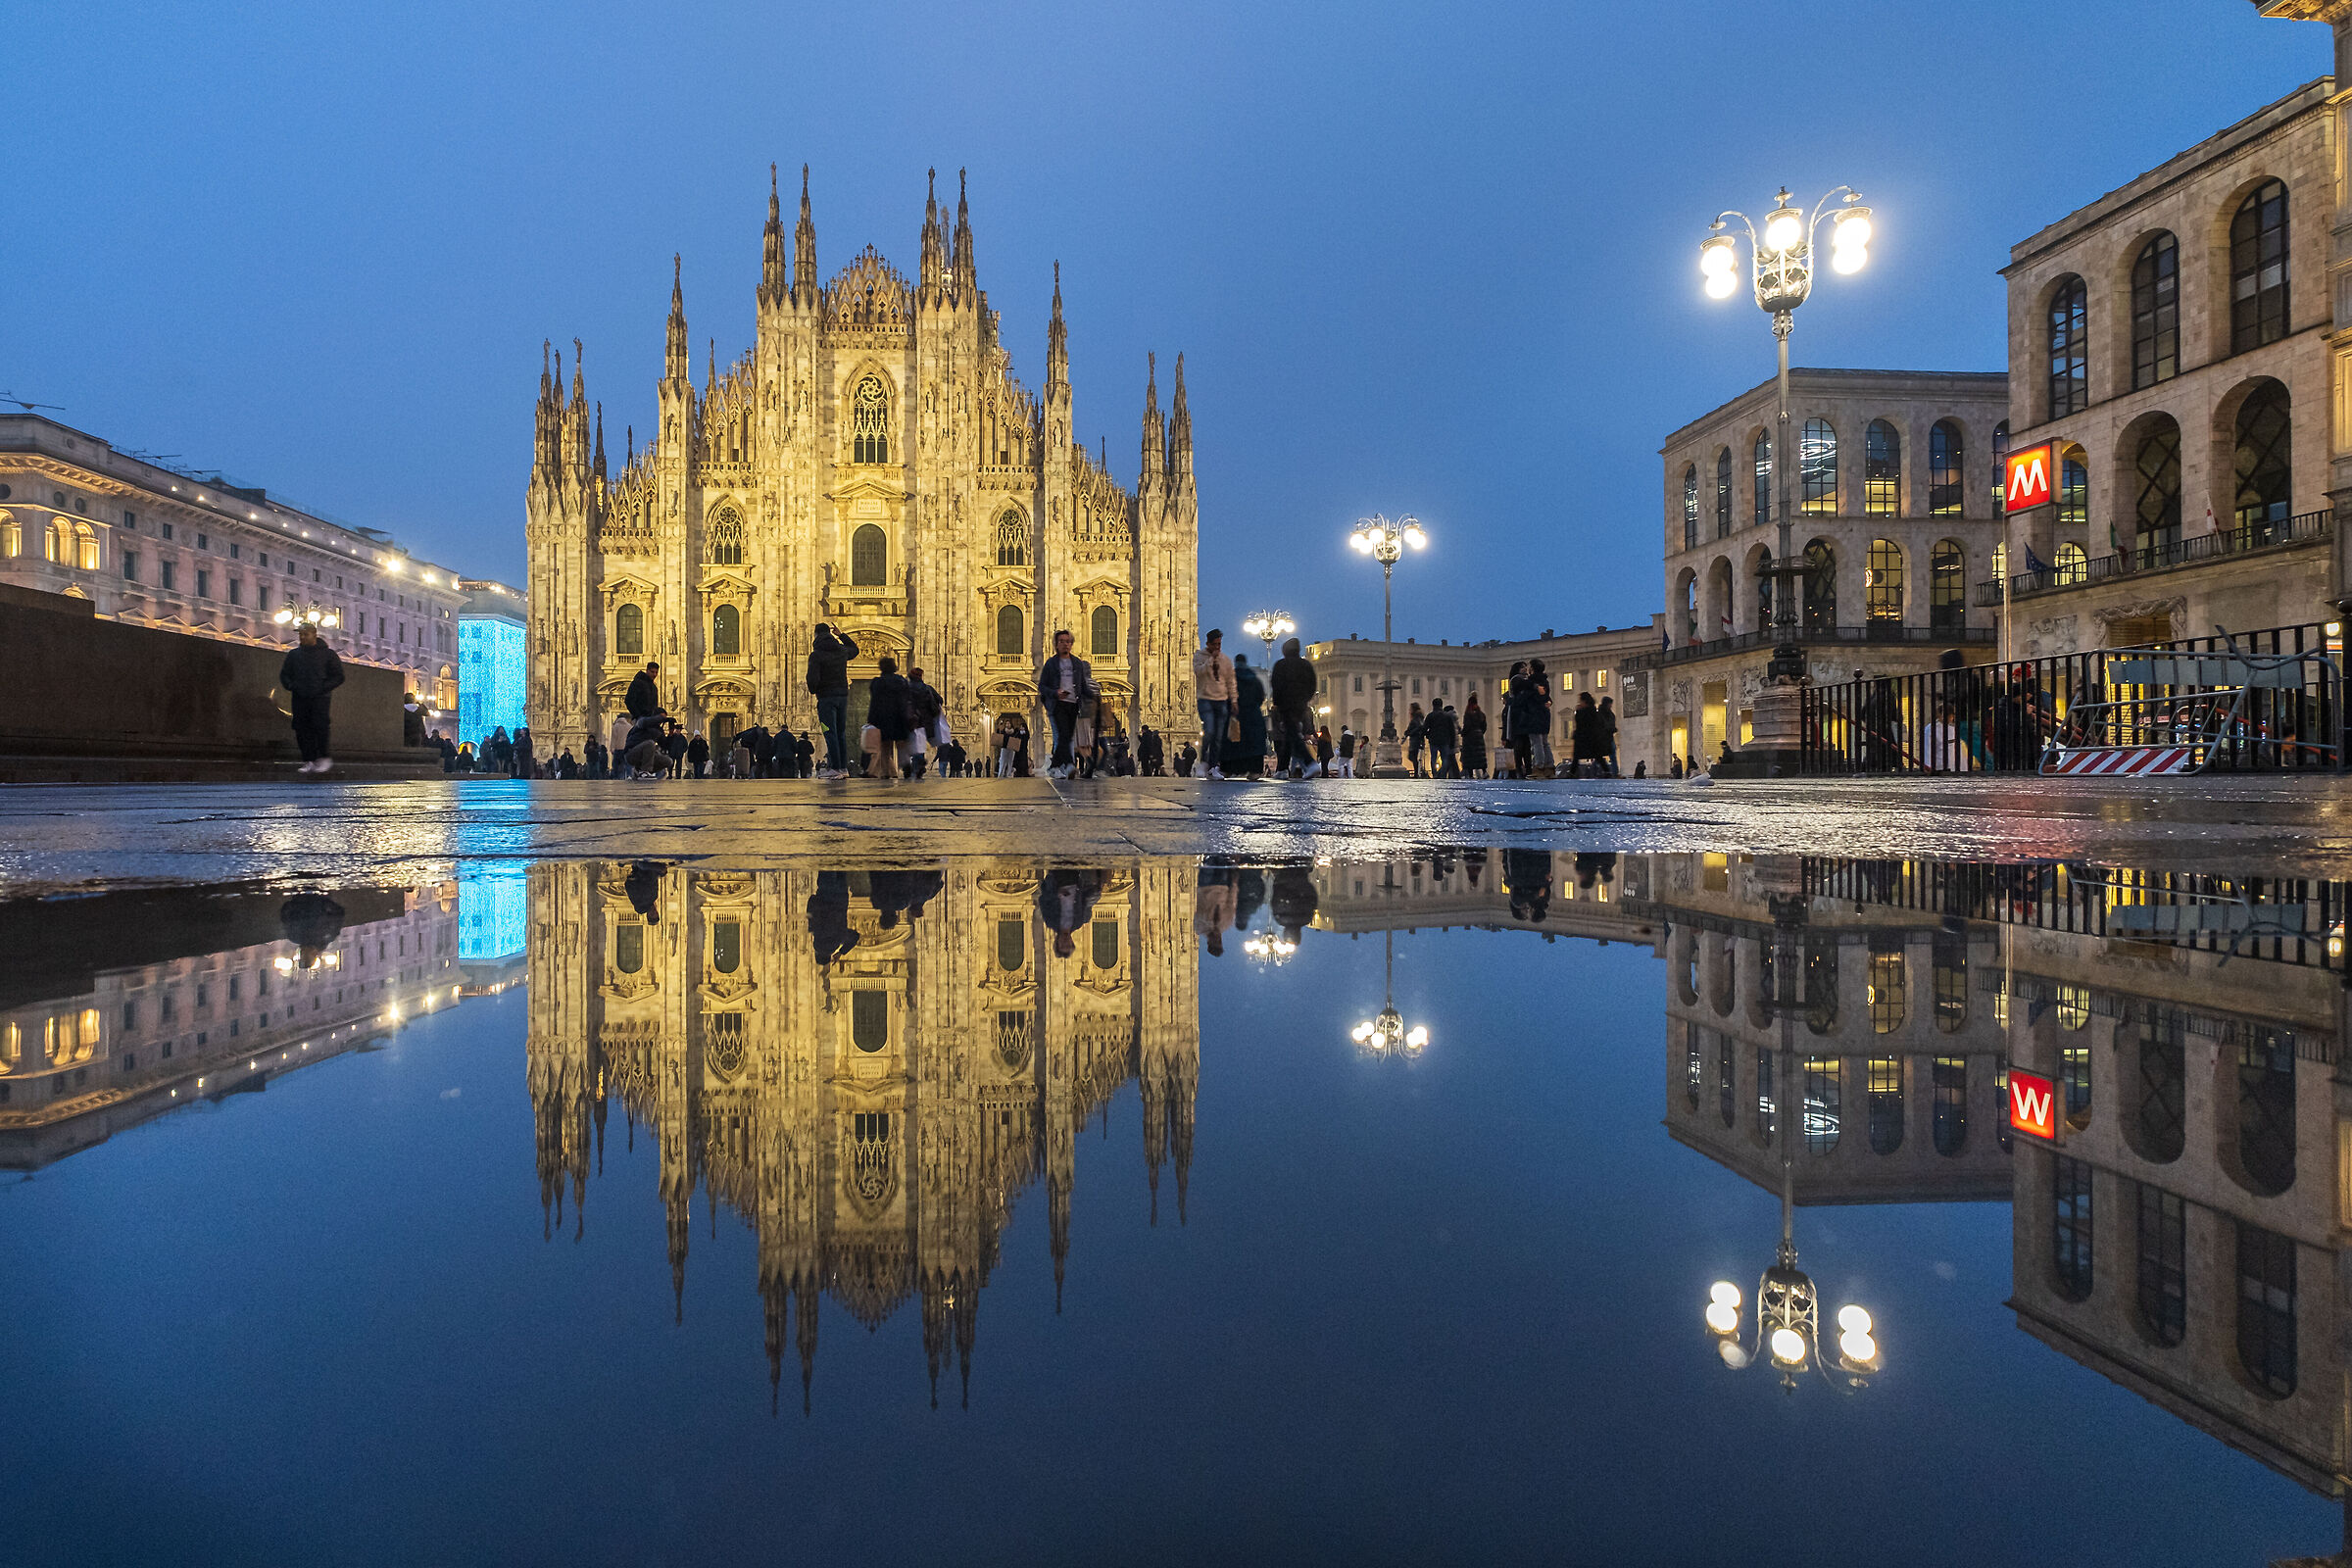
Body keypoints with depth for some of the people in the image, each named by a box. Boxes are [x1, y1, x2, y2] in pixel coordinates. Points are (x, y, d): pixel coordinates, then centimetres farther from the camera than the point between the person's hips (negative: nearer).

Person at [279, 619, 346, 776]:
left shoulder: (327, 654, 4)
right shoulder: (293, 654, 16)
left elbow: (338, 676, 3)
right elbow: (284, 674, 22)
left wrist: (323, 687, -11)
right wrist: (291, 686, 1)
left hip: (320, 697, -4)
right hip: (299, 698, 4)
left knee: (319, 725, -18)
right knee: (302, 729, -2)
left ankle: (324, 759, -10)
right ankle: (309, 762, 2)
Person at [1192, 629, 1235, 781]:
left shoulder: (1226, 660, 13)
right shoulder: (1199, 656, 3)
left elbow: (1230, 682, 17)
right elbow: (1198, 671, -18)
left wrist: (1234, 701, 11)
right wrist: (1212, 659, -18)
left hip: (1222, 701, 4)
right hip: (1205, 699, -4)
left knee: (1219, 737, 2)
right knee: (1209, 731, -20)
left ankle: (1213, 767, 8)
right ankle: (1203, 761, -3)